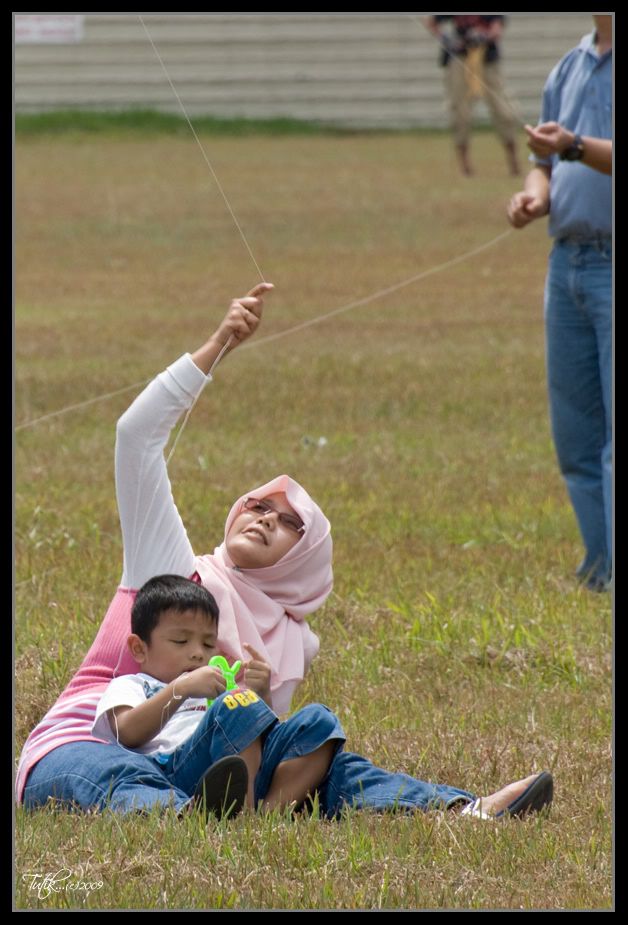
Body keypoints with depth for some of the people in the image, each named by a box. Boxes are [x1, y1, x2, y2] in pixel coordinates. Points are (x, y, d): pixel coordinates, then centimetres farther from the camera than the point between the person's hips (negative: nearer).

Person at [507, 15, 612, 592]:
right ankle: (599, 572, 15)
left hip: (616, 268, -8)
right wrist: (535, 195, 1)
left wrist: (577, 148, -31)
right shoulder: (569, 70, 16)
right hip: (568, 263, 8)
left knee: (619, 436, -11)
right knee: (574, 435, 9)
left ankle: (619, 577, -11)